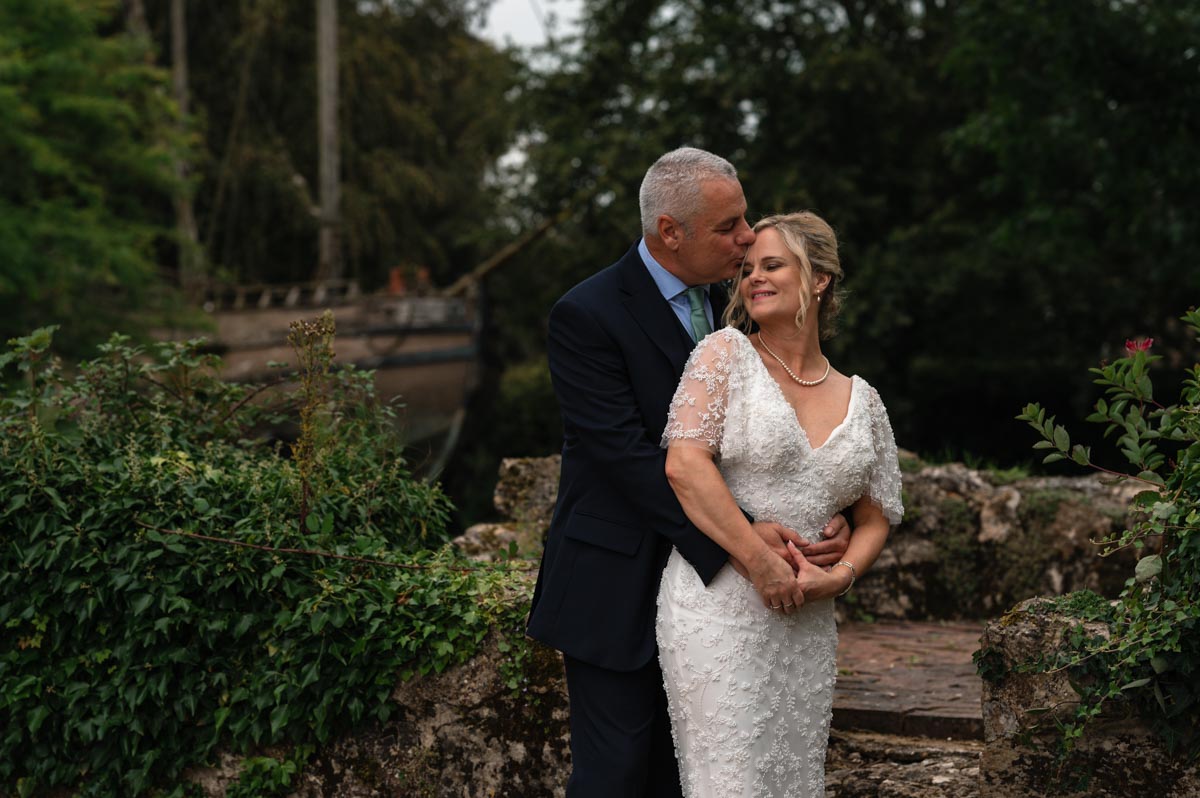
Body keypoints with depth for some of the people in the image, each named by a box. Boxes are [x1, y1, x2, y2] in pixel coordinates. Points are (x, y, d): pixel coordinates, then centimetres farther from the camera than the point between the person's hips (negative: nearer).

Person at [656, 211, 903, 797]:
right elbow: (684, 465, -11)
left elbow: (875, 517, 17)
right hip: (719, 604, -4)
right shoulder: (727, 354, 0)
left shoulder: (862, 401, 12)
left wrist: (840, 575, -4)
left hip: (805, 621, 5)